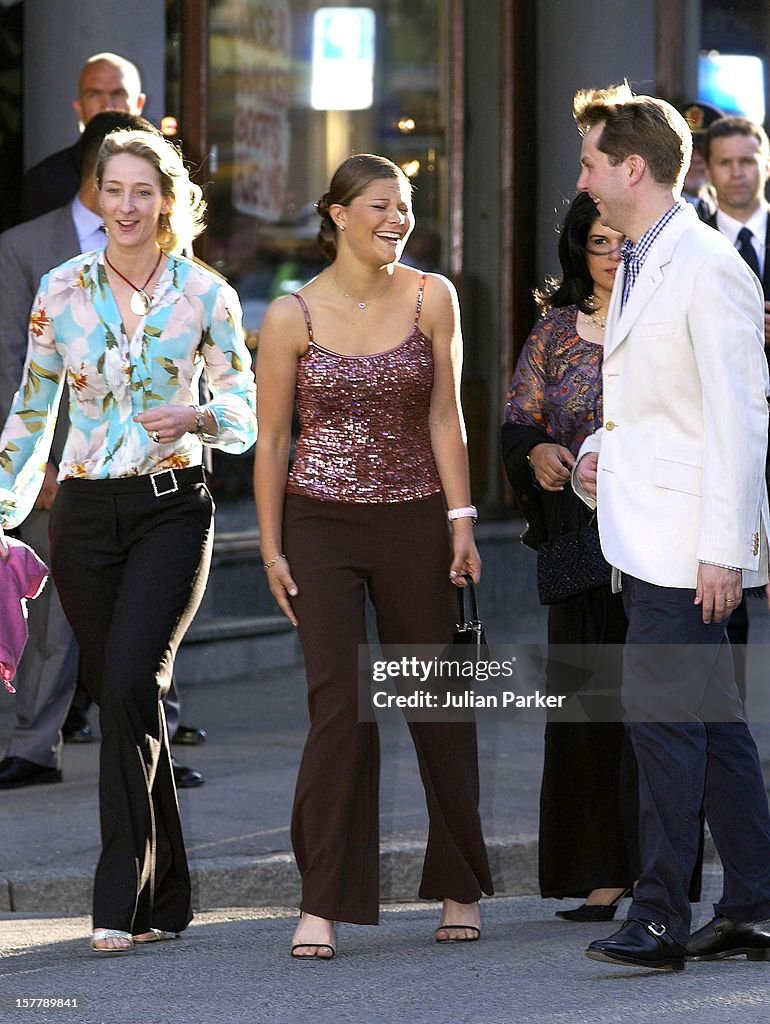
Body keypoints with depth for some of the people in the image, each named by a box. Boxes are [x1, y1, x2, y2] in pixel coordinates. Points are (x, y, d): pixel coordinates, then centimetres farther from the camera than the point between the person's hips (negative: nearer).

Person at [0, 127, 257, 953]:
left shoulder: (204, 295, 0)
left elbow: (245, 405, 6)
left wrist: (197, 418, -15)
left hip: (171, 510, -3)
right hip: (85, 512, 3)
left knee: (128, 689, -18)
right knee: (119, 697, 5)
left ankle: (122, 901, -16)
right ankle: (164, 898, 15)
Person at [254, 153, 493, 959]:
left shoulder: (431, 298, 0)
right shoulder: (292, 316, -4)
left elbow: (445, 416, 1)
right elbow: (270, 441, 2)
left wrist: (460, 520, -5)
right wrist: (271, 548, 1)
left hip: (413, 523, 2)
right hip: (322, 526, -2)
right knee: (339, 703, -10)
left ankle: (460, 889, 24)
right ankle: (322, 905, -5)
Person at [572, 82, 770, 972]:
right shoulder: (637, 266, 16)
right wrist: (599, 452, 9)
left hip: (687, 540, -10)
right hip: (644, 534, 10)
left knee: (660, 713, -10)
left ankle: (660, 916, -7)